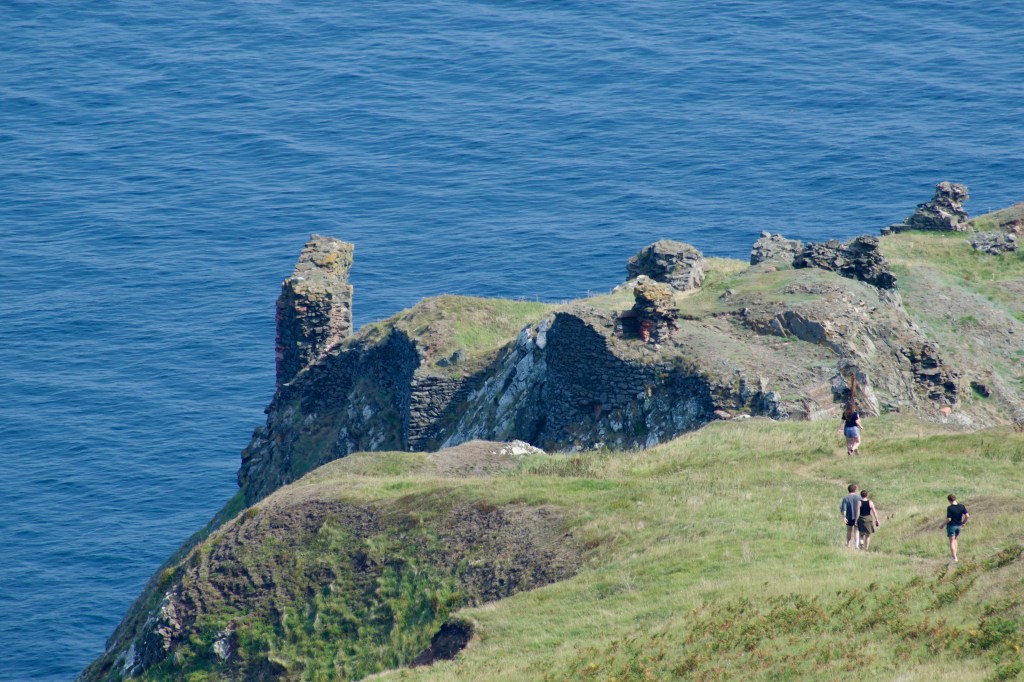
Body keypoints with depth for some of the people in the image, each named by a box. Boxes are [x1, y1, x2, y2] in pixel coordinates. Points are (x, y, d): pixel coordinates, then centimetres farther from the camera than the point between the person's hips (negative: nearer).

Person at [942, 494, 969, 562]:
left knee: (952, 542, 2)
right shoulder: (962, 506, -5)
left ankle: (955, 558, -4)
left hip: (951, 525, -5)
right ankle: (954, 554, 26)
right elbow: (967, 516, -5)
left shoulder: (950, 508, -19)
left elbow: (949, 519, -20)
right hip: (958, 526, 5)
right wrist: (963, 523, 11)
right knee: (954, 540, 25)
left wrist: (943, 525, -4)